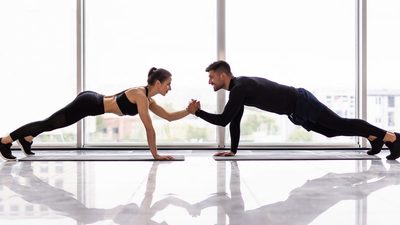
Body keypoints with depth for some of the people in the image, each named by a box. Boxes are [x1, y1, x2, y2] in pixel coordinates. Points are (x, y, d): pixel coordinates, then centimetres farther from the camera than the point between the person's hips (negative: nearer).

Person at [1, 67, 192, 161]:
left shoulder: (148, 99, 7)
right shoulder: (140, 95, -20)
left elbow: (169, 117, 11)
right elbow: (149, 128, -20)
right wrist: (155, 154, -16)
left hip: (91, 102, 8)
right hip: (88, 103, -8)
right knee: (49, 124, 1)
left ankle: (26, 140, 42)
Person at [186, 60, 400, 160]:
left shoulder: (239, 88, -22)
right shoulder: (239, 87, 9)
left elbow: (223, 120, -25)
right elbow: (235, 122, 13)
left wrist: (198, 112, -17)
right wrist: (233, 150, 11)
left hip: (301, 103, -9)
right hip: (296, 108, 9)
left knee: (340, 125, -3)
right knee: (332, 131, 21)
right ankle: (375, 137, 32)